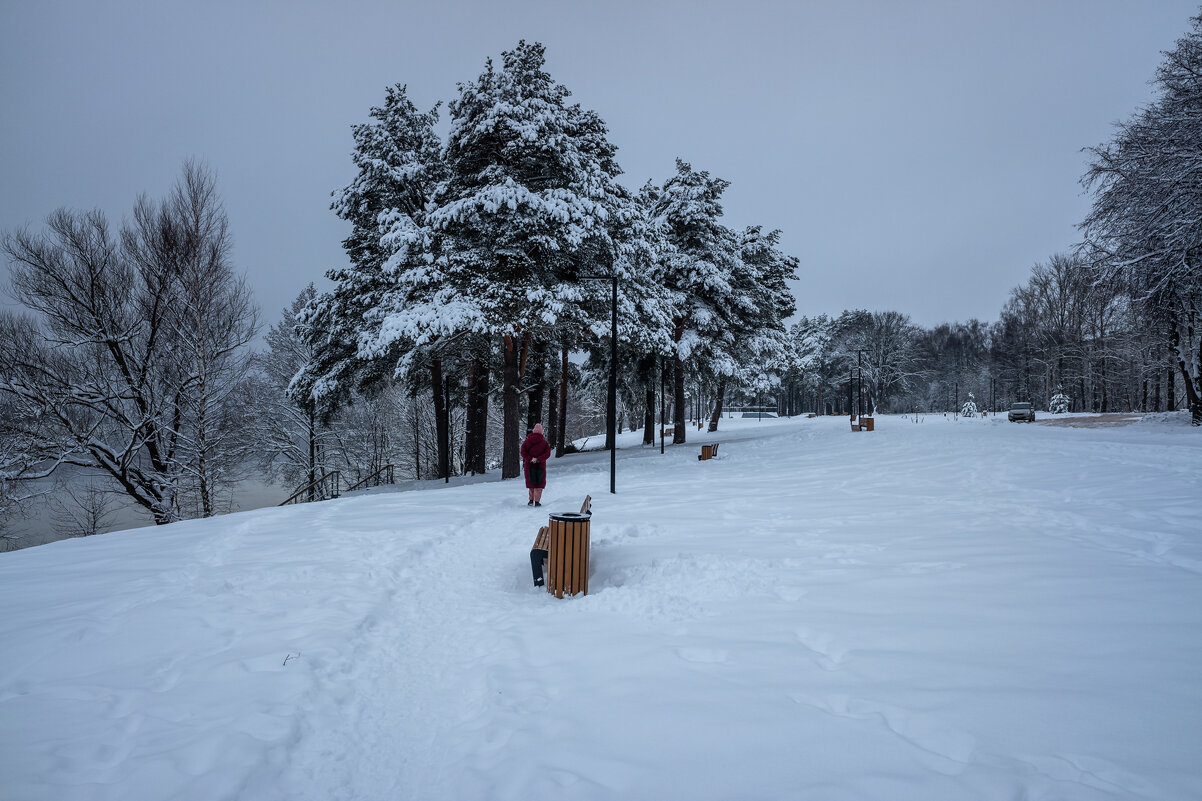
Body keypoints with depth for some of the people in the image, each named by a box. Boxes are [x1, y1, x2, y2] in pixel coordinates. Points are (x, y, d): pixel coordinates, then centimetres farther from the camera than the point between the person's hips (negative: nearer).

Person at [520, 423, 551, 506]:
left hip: (529, 465, 2)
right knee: (539, 484, 8)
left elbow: (523, 452, -9)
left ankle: (531, 500, 17)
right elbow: (547, 454, -14)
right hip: (540, 465, -2)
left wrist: (530, 459, -12)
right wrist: (538, 459, -17)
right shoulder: (545, 442, -7)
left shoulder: (527, 441, -3)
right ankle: (537, 501, 1)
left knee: (530, 483, 17)